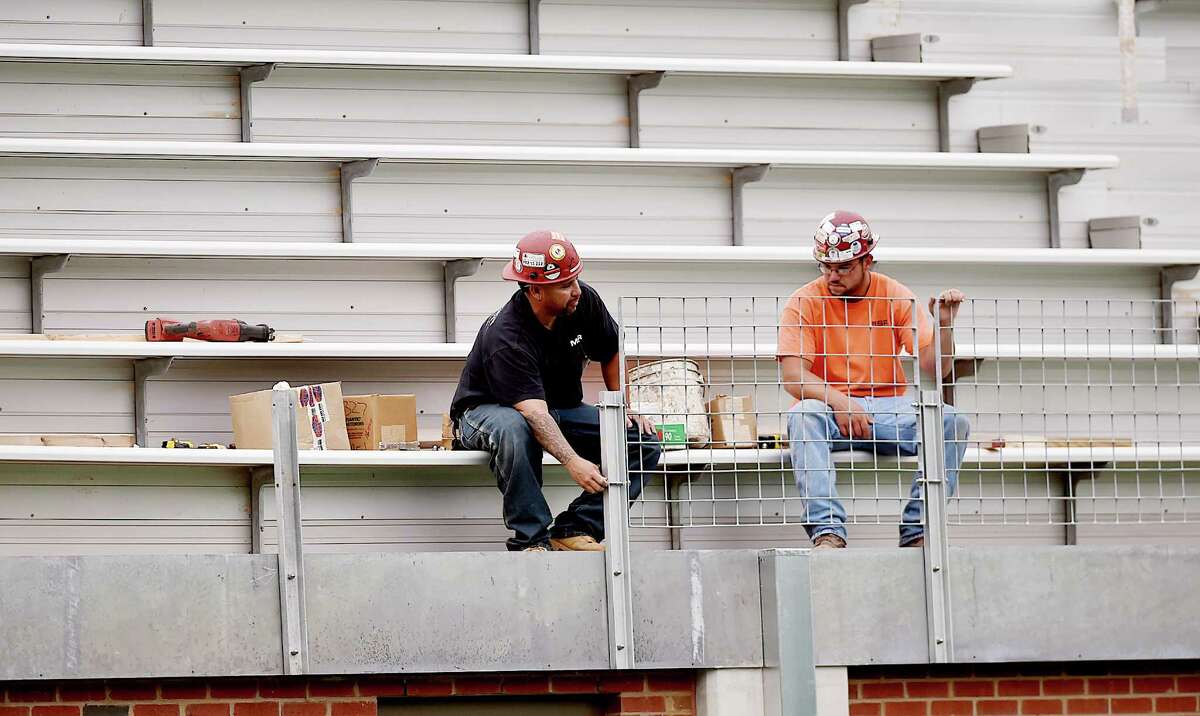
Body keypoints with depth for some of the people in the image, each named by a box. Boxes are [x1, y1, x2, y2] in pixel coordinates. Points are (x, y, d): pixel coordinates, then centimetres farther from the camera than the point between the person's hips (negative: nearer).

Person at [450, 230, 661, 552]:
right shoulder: (506, 337, -32)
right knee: (513, 430, -45)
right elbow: (533, 411, -42)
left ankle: (574, 530, -19)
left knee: (645, 440, -14)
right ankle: (531, 538, -34)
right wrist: (573, 462, -54)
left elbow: (611, 354, 9)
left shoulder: (584, 301, -12)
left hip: (562, 409, 6)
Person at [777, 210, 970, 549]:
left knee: (952, 422, -24)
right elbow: (793, 377, -14)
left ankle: (916, 532, -26)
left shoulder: (895, 297, 3)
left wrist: (944, 325, -21)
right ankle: (827, 531, -42)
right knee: (803, 415, -36)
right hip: (830, 410, -2)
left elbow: (932, 369, -2)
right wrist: (838, 401, -30)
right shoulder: (805, 302, -3)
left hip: (889, 408, 2)